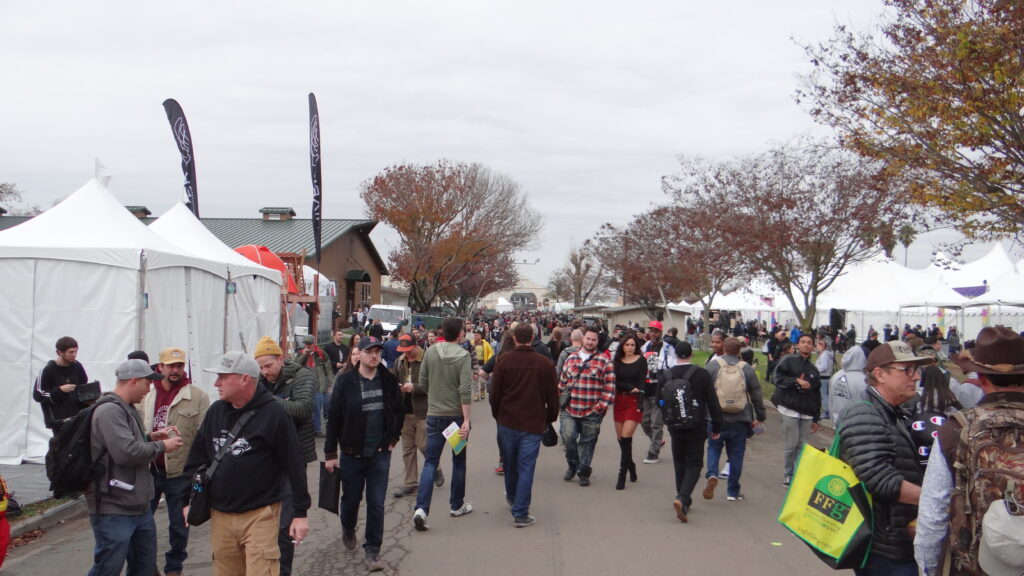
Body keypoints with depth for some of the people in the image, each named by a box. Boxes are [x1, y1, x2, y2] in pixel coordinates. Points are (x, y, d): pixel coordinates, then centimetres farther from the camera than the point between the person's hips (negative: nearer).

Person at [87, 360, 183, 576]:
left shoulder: (126, 409, 16)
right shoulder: (109, 410, -18)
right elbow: (126, 452, -27)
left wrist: (150, 437, 10)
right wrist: (161, 447, -13)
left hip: (140, 507, 10)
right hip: (114, 511, -10)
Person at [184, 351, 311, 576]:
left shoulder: (274, 413, -10)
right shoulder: (215, 411, 7)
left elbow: (294, 465, -9)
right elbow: (197, 458, 16)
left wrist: (300, 513, -8)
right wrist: (188, 500, 13)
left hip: (260, 515, -5)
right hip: (220, 515, 6)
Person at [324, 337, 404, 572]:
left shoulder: (389, 380, -1)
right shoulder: (346, 381, -8)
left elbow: (399, 411, 13)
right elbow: (333, 418, -5)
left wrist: (393, 439, 9)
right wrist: (330, 453, -6)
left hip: (380, 454, 1)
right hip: (352, 453, -1)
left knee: (376, 504, 0)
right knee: (351, 499, 15)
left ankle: (372, 550, 13)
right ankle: (348, 529, 46)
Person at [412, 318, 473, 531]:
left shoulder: (430, 352, -3)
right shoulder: (463, 355, -12)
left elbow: (422, 383, 3)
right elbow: (465, 390, -19)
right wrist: (466, 420, -18)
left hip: (434, 414, 2)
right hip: (457, 415, -2)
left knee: (430, 461, 4)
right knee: (459, 461, 15)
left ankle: (421, 508, -11)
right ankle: (456, 505, 27)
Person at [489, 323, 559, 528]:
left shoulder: (504, 360, -7)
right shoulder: (545, 363, -7)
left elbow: (495, 392, -2)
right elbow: (552, 396, -1)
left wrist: (496, 414, 14)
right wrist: (550, 418, 14)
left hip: (507, 421, 2)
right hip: (533, 423, -2)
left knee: (510, 463, 20)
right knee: (526, 467, 1)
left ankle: (512, 497, 42)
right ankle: (520, 513, 0)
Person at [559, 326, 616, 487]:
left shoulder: (604, 360, -1)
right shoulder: (571, 358, 11)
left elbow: (610, 386, -4)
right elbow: (562, 382, 17)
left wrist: (602, 405, -9)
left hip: (592, 412, -2)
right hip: (569, 409, 2)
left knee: (587, 443, 7)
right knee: (568, 436, -12)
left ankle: (584, 471, 25)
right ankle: (573, 465, 14)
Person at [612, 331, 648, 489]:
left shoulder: (641, 360, 0)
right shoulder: (617, 361, 8)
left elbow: (642, 383, -7)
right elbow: (615, 382, 2)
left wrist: (640, 404, -16)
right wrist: (630, 387, -13)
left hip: (634, 401, -4)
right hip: (619, 400, 4)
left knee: (626, 438, -11)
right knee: (620, 439, 7)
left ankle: (622, 475, -7)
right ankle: (631, 466, 29)